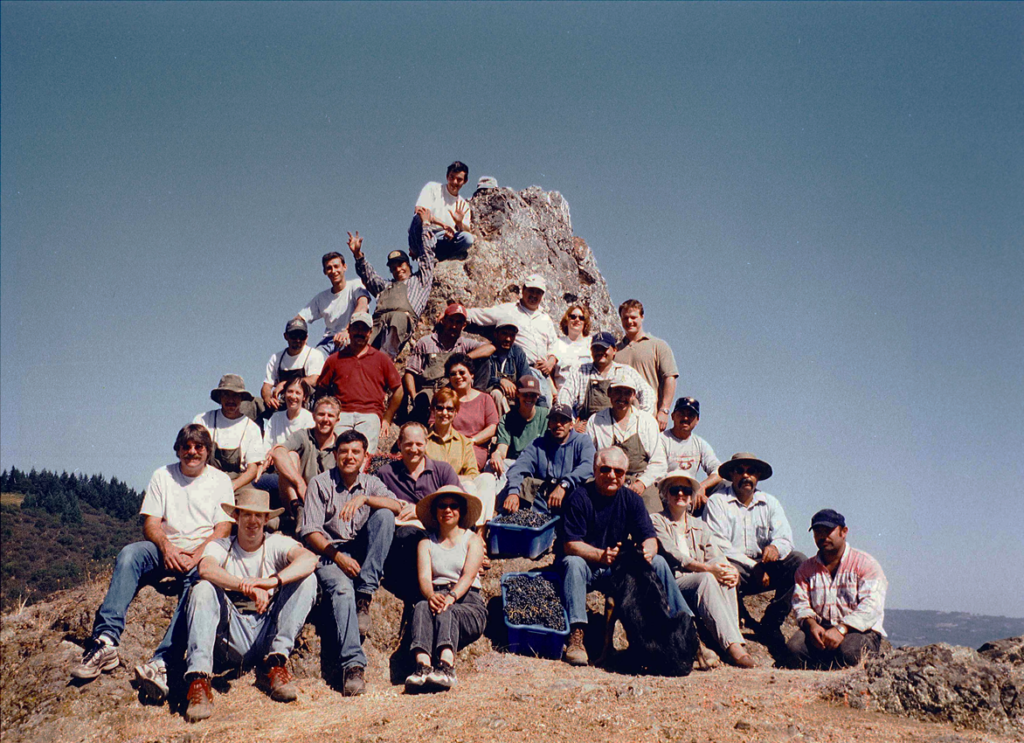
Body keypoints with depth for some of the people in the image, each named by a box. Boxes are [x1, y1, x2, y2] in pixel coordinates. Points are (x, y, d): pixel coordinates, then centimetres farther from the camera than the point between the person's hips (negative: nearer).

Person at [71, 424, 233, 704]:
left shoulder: (220, 480, 8)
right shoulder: (162, 476, 13)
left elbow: (223, 529, -1)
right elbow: (150, 523, 4)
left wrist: (196, 553, -19)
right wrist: (167, 548, -17)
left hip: (203, 554, -2)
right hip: (166, 549, 3)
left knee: (198, 579, -36)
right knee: (129, 554, -29)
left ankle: (161, 662, -50)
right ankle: (105, 641, -38)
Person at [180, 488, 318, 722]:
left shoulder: (277, 544, 6)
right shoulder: (220, 546, 6)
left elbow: (309, 559, -16)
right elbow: (206, 568, -19)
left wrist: (274, 581, -33)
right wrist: (247, 588, -36)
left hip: (268, 635, 0)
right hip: (233, 639, 0)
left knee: (307, 580, -17)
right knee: (203, 589, -22)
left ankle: (275, 665, -22)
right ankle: (198, 680, -33)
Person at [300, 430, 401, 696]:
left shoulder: (371, 483, 15)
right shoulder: (320, 483, 7)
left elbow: (397, 506, -6)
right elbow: (309, 531, -2)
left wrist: (363, 498, -22)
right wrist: (338, 556, -16)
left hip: (364, 555, 3)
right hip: (329, 555, -3)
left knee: (384, 514, -23)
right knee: (342, 590, -34)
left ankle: (365, 595, -23)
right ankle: (352, 666, -44)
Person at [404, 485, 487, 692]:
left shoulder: (473, 539, 15)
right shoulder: (426, 543, 20)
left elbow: (469, 575, -3)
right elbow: (424, 577, 2)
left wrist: (452, 596, -24)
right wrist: (431, 596, -23)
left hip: (469, 603, -1)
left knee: (446, 612, -36)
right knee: (421, 607, -33)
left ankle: (446, 667, -59)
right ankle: (422, 665, -55)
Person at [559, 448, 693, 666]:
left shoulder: (631, 499, 2)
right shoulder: (579, 497, -13)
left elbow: (649, 537, -3)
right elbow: (570, 544, -20)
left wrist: (648, 550, -29)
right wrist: (601, 555, -37)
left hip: (619, 569, 4)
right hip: (586, 568, -4)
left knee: (658, 562, -12)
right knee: (573, 563, -35)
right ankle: (576, 636, -41)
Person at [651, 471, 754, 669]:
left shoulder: (700, 527, 25)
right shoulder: (656, 521, 8)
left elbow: (716, 558, 8)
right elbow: (673, 556, -9)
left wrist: (732, 571, -17)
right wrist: (707, 568, -25)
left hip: (700, 585, 5)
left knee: (726, 580, -27)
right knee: (707, 579, -34)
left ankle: (730, 643, -39)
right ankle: (733, 646, -45)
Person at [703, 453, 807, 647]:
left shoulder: (770, 503, 13)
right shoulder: (717, 502, 0)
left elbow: (784, 538, 0)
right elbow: (719, 545, -10)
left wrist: (775, 547, -25)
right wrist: (753, 567, -18)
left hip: (763, 566, 5)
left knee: (798, 562, -20)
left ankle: (770, 623, -12)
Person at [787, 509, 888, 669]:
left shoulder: (865, 563, 1)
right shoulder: (806, 569, 17)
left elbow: (871, 606, -12)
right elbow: (800, 603, 7)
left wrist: (841, 629, -24)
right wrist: (811, 624, -16)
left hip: (860, 630, -3)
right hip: (820, 630, 3)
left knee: (848, 650, -37)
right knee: (794, 647, -28)